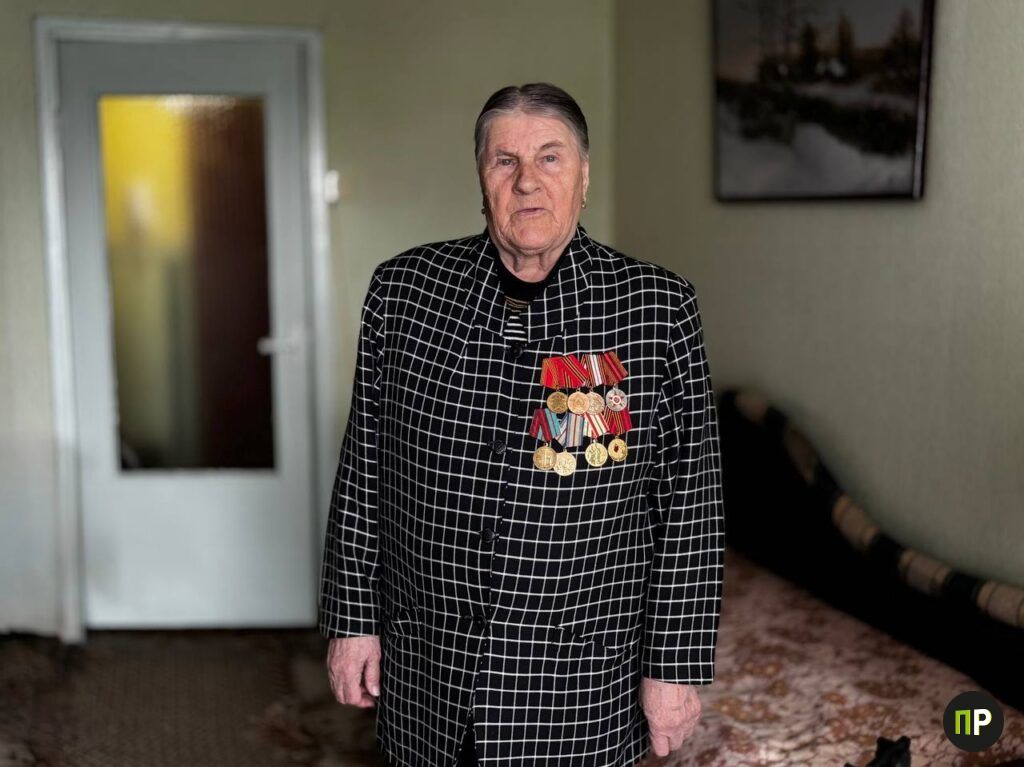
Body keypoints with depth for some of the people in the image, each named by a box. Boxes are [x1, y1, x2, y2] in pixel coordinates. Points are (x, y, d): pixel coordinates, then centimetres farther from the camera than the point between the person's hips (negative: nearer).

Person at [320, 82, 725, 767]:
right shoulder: (402, 289, -2)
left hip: (581, 685, -2)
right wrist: (352, 620, 4)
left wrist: (676, 668, -5)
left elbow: (690, 504, -6)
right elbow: (364, 465, 4)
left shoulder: (658, 307, -8)